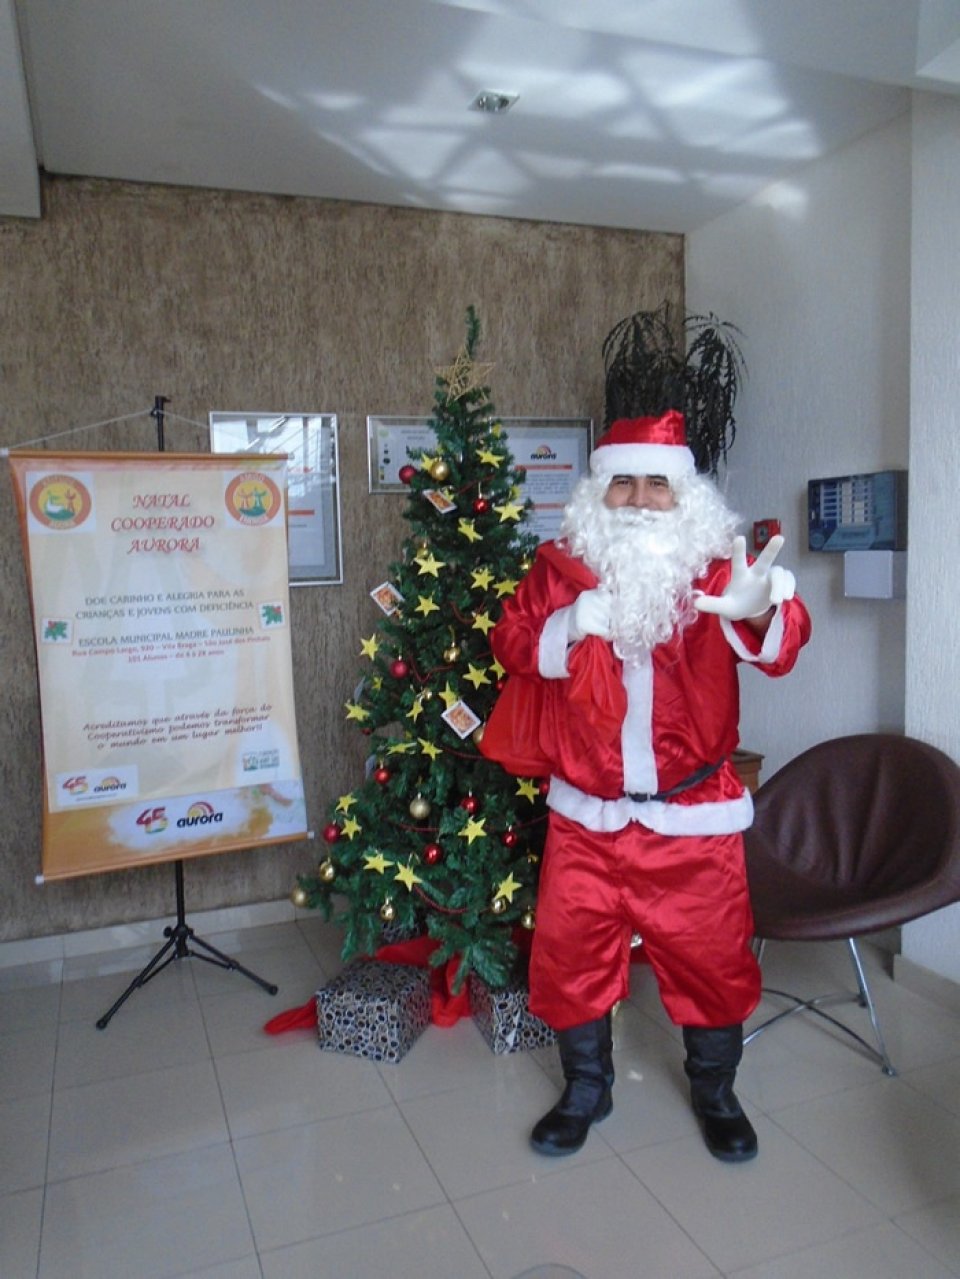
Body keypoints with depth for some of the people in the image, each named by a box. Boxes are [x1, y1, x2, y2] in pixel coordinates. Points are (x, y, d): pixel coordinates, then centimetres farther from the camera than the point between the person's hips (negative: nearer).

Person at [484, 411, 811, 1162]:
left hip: (693, 814, -1)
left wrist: (759, 612, -45)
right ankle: (586, 1090, 37)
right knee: (570, 954, 12)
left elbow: (780, 644, -20)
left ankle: (715, 1093, 40)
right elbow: (510, 642, -4)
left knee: (711, 956, 13)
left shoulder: (715, 565, -6)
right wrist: (567, 627, -25)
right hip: (587, 813, 2)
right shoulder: (561, 565, -1)